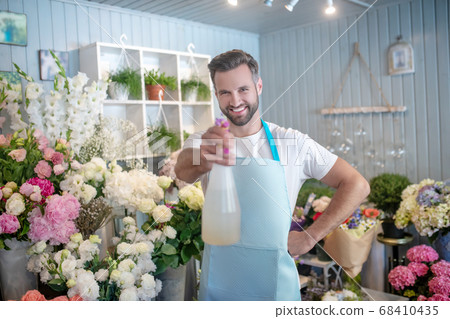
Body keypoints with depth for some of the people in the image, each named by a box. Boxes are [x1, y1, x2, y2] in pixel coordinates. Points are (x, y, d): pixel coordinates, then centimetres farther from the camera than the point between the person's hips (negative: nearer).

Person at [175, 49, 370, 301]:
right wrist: (203, 161, -47)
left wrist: (310, 236, -7)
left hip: (275, 283, -1)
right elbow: (183, 171, -24)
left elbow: (357, 186, -3)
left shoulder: (292, 143, -5)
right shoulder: (203, 141, -1)